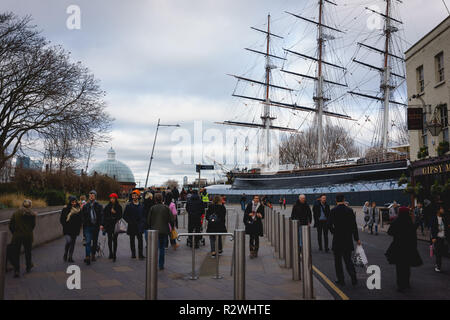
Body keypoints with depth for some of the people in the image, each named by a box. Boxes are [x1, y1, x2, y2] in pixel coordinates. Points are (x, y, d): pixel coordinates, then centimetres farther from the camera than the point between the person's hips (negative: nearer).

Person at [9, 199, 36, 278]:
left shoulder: (15, 213, 0)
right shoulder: (32, 214, -3)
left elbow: (10, 226, 2)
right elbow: (33, 225, 1)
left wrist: (14, 233, 15)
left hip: (17, 236, -1)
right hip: (28, 236, 1)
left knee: (16, 254, 5)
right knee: (28, 252, 19)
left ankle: (16, 271, -2)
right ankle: (28, 268, 34)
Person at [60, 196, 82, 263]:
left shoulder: (79, 209, 5)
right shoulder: (65, 209, -4)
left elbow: (80, 219, 14)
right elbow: (61, 219, 0)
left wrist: (79, 226, 5)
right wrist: (65, 226, -8)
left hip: (75, 229, 3)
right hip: (67, 229, -3)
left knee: (73, 243, 6)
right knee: (68, 241, -15)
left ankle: (70, 257, 16)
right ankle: (65, 254, 10)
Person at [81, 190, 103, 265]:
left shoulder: (99, 206, 4)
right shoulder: (85, 206, 6)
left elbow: (101, 216, -3)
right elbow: (83, 216, 8)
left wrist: (101, 224, -16)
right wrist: (84, 223, -4)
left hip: (96, 226, 1)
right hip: (88, 226, -1)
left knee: (95, 241, 11)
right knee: (88, 242, -10)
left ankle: (93, 255, 27)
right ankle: (87, 257, -13)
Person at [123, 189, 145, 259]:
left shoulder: (141, 205, 6)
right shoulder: (128, 205, 3)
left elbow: (143, 215, 10)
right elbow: (125, 216, 5)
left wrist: (142, 223, -3)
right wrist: (130, 222, -6)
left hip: (139, 227, -1)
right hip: (131, 226, 1)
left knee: (140, 240, -7)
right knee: (132, 240, 8)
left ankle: (140, 254, -3)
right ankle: (133, 254, 18)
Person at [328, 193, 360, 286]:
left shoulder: (333, 211, -9)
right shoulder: (350, 210, -2)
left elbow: (329, 224, -8)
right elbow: (354, 226, -1)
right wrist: (357, 238, 5)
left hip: (337, 239, -3)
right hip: (348, 239, 3)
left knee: (338, 260, 9)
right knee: (348, 259, 14)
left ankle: (341, 280, 10)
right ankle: (353, 277, 0)